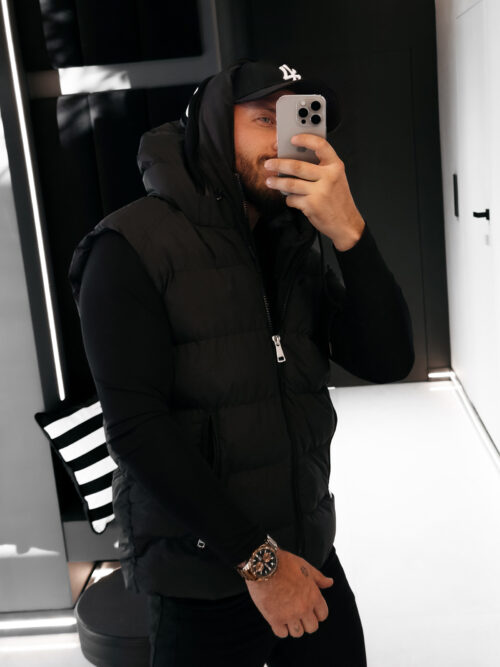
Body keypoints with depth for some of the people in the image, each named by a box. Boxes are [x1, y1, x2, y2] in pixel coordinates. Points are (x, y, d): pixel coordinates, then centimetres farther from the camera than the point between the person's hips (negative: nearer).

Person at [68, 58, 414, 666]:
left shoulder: (294, 249, 7)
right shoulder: (132, 246, -11)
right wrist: (258, 558, -16)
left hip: (310, 559, 6)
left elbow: (387, 360, -4)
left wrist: (347, 229, -17)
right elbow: (135, 426, -18)